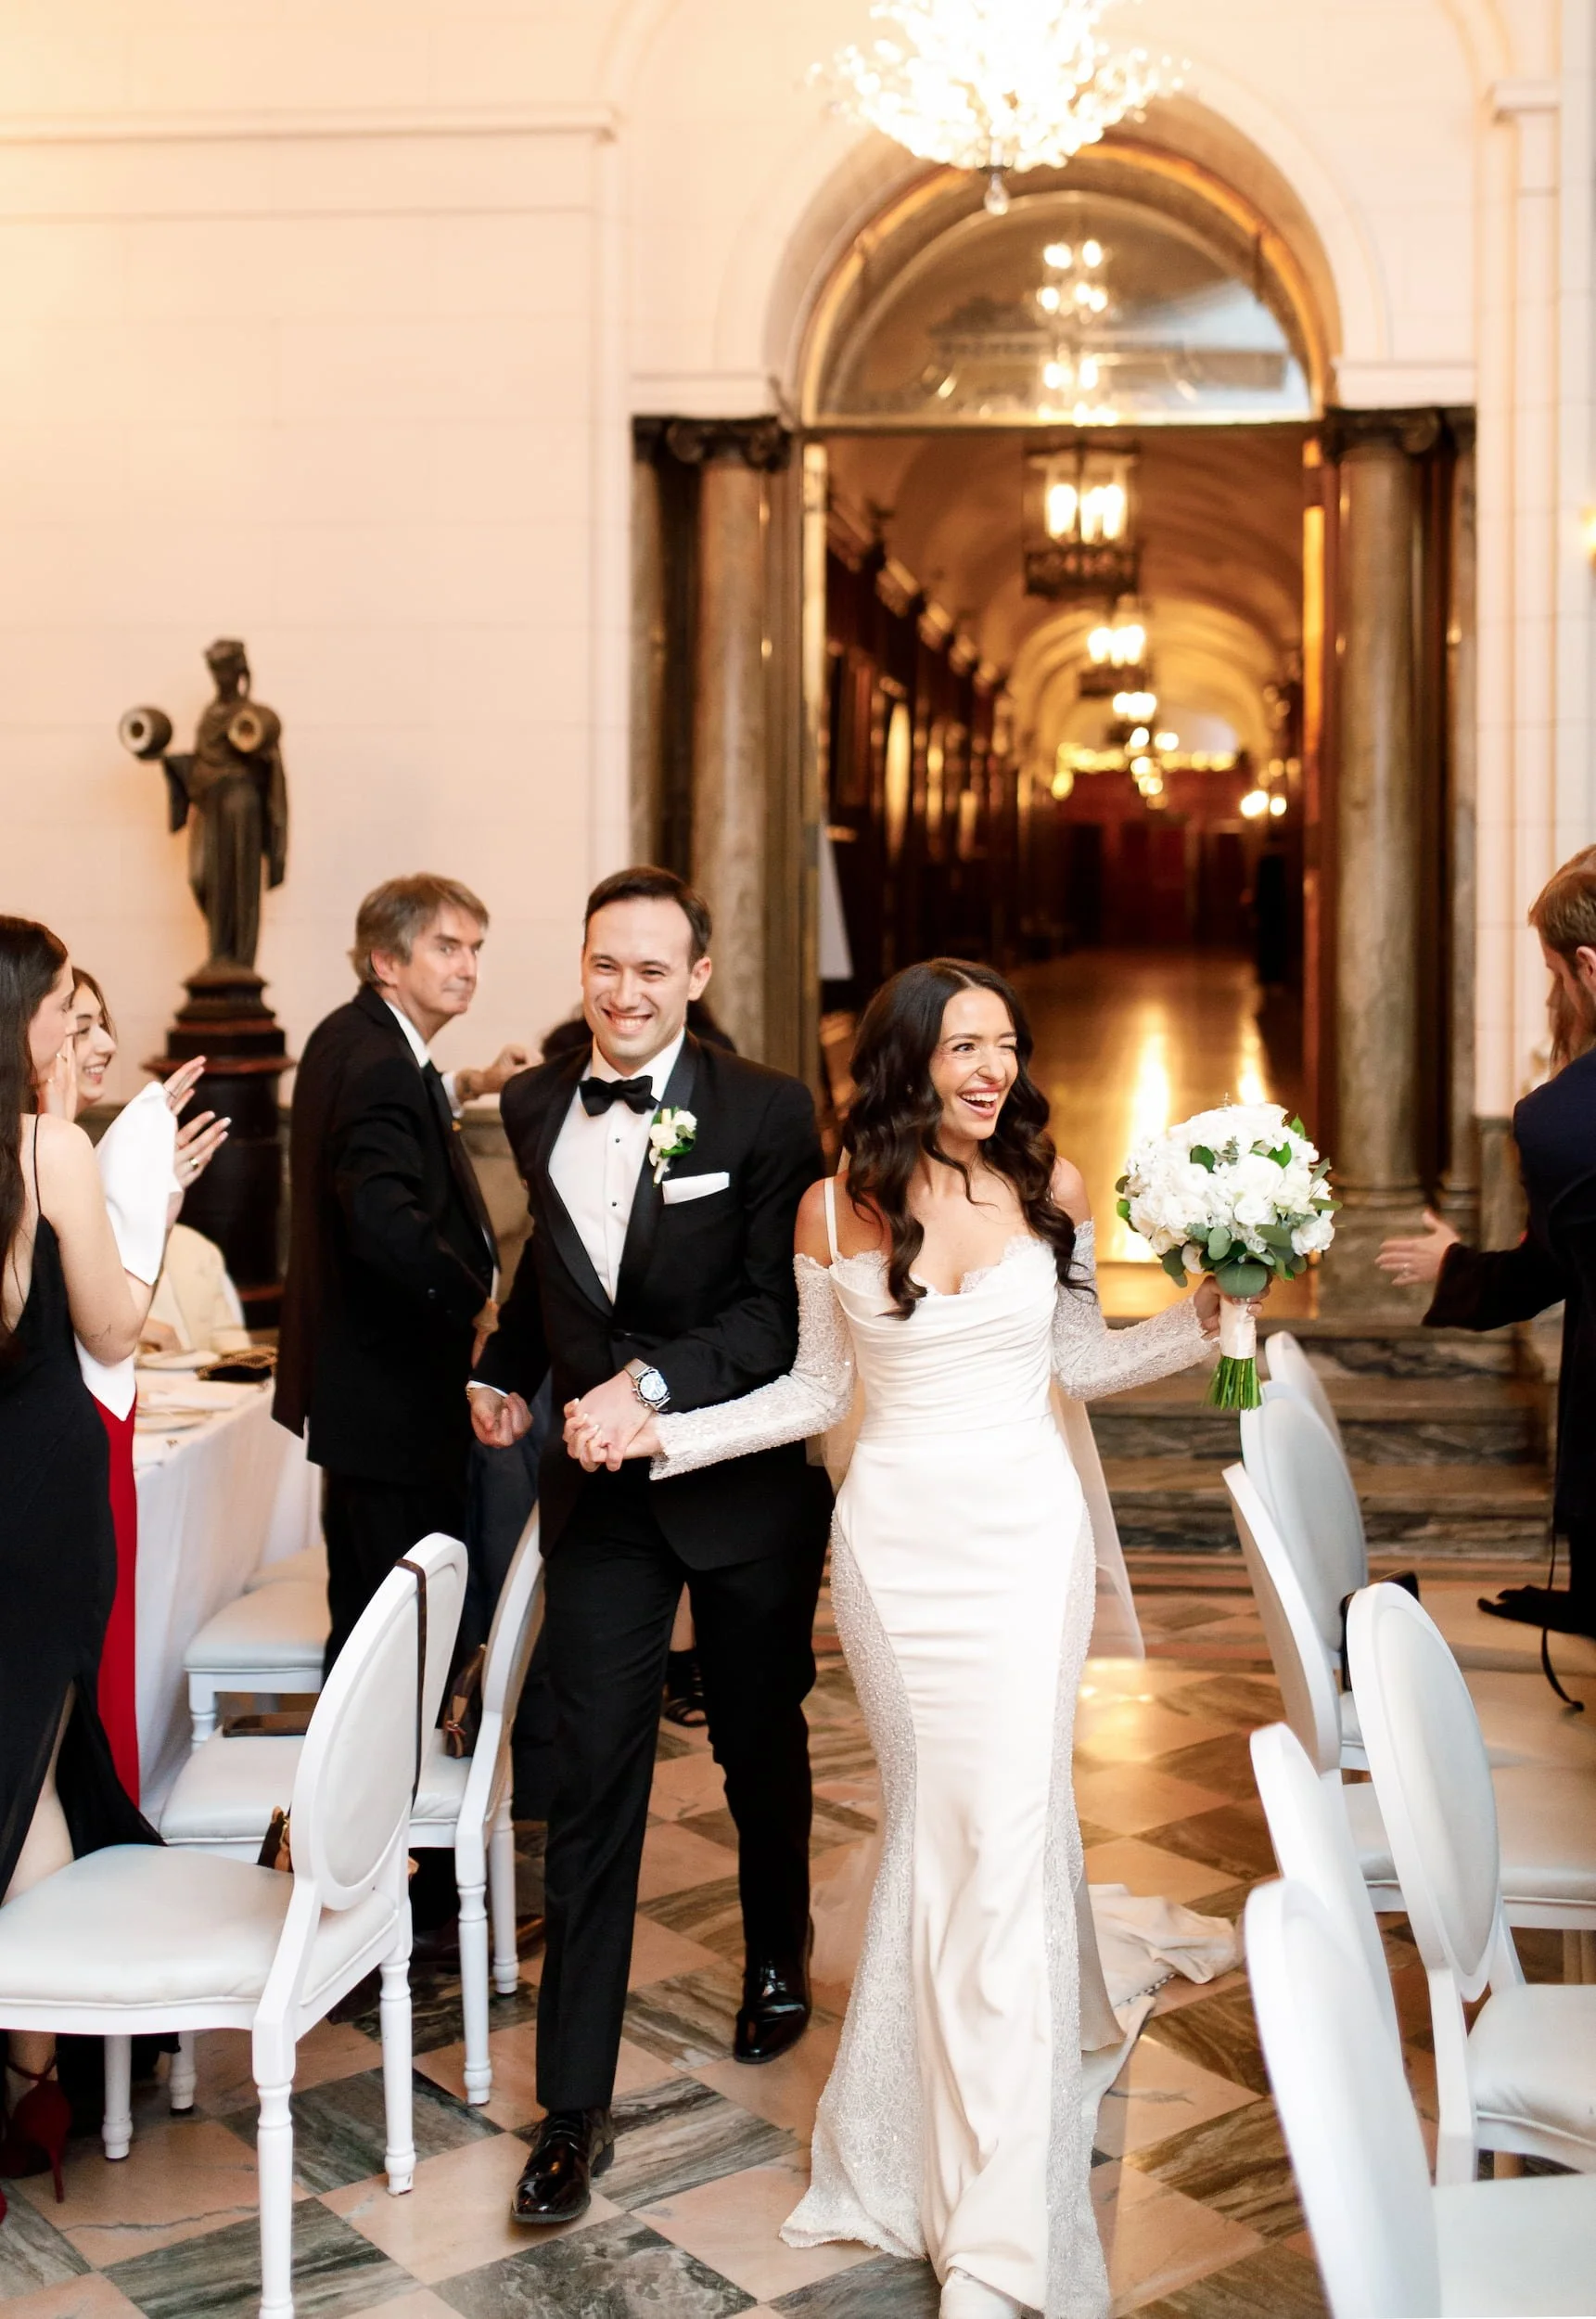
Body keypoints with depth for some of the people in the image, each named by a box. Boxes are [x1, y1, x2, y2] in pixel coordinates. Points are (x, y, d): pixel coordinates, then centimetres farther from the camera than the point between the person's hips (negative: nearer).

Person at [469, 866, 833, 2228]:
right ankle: (576, 2106, 8)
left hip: (746, 1484, -2)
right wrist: (505, 1372, 9)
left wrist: (655, 1380, -29)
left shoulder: (767, 1113, -12)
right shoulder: (536, 1107, 2)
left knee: (761, 1749, 19)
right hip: (601, 1492, 2)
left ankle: (780, 1959, 47)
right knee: (591, 1787, -1)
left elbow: (778, 1308, -16)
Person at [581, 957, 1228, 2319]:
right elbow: (818, 1391, 7)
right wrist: (657, 1435, -1)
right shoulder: (836, 1208, 0)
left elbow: (1080, 1360, 11)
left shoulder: (1053, 1186, 0)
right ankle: (925, 2146, 29)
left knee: (1004, 1833, -5)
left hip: (1024, 1532, -1)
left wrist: (1205, 1320, -4)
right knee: (928, 1821, 10)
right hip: (895, 1534, 1)